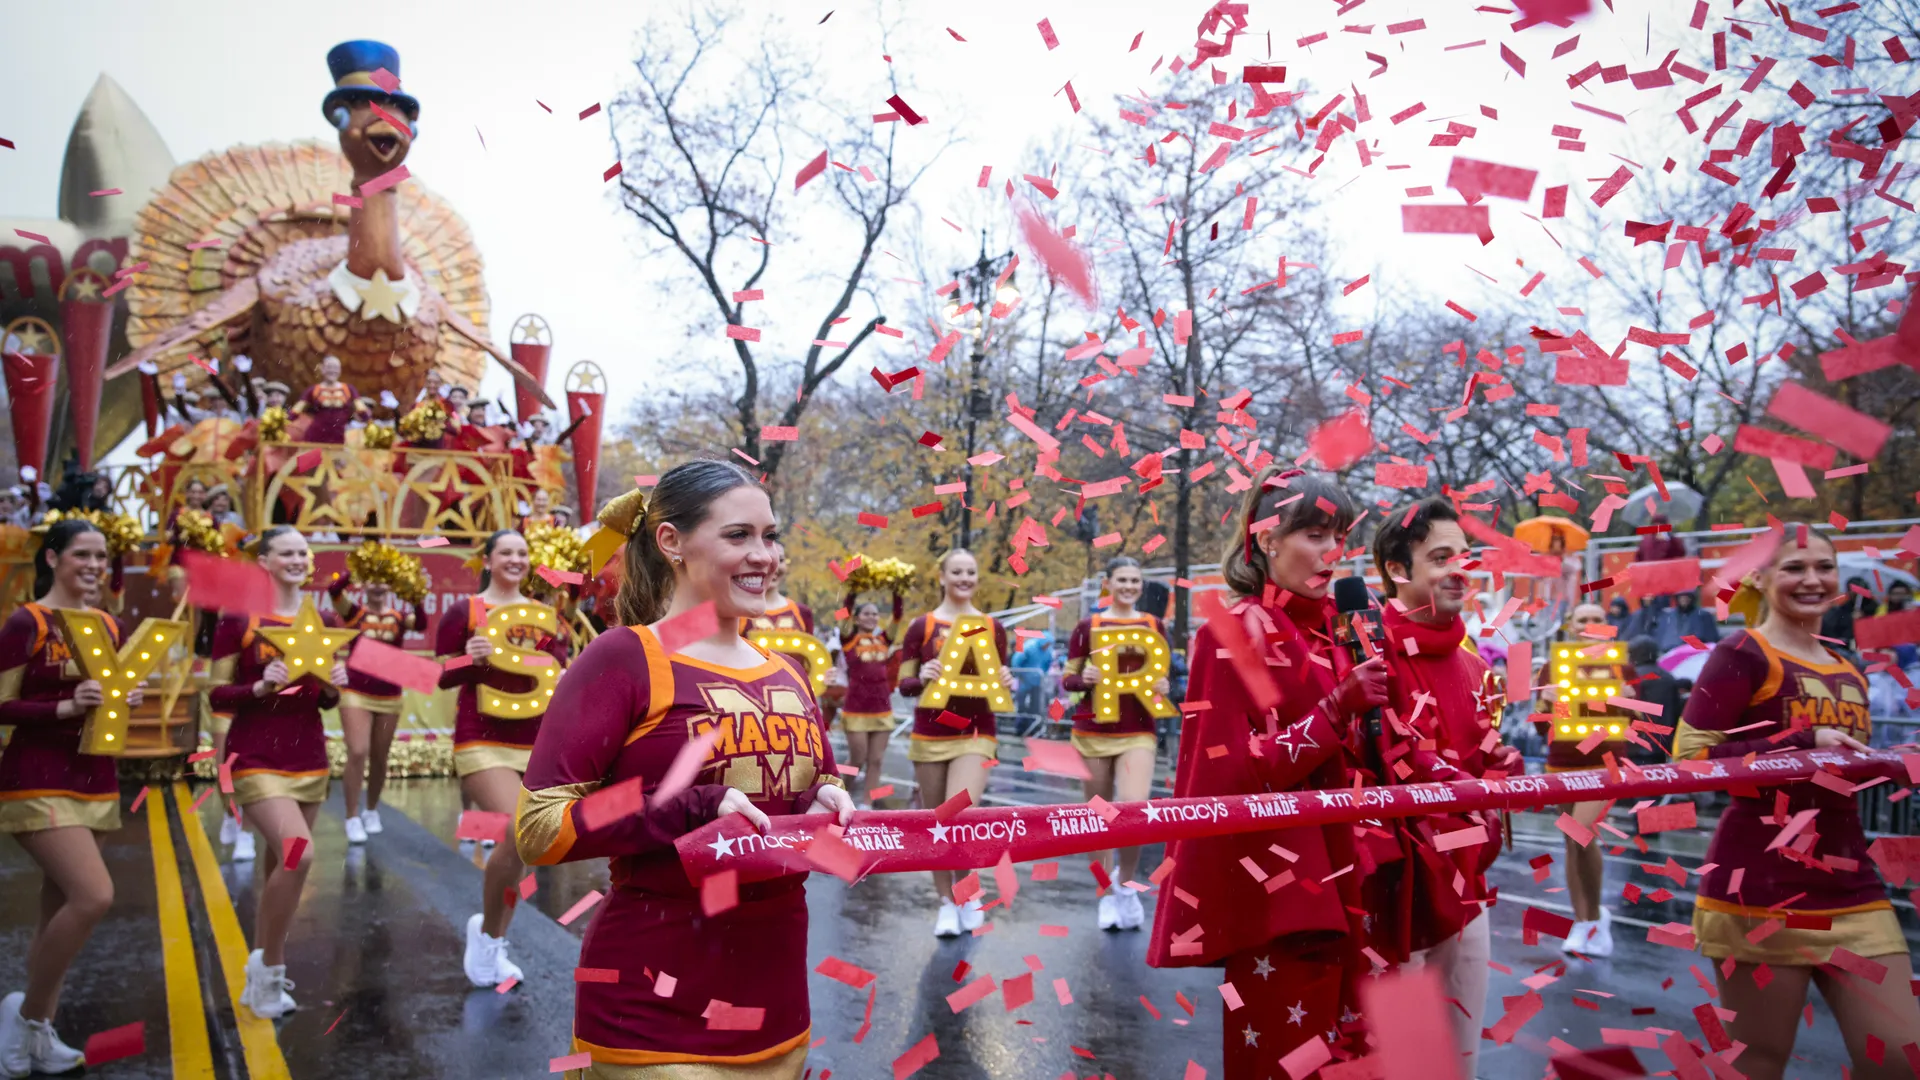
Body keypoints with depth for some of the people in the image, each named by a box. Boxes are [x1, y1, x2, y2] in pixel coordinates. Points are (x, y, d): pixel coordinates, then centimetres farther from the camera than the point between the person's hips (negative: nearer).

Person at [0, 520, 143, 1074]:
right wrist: (66, 706, -24)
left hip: (94, 781, 7)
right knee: (94, 896, -18)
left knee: (59, 910, 11)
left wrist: (127, 697, 1)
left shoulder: (110, 627, 10)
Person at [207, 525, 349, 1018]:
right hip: (257, 758, -5)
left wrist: (333, 686, -6)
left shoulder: (324, 621, 9)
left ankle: (259, 978, 25)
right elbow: (216, 696, -4)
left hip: (309, 758, 5)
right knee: (297, 853, -21)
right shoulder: (239, 618, -4)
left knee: (280, 868, 9)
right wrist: (261, 687, -21)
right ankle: (270, 967, -1)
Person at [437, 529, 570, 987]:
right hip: (483, 741, -5)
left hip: (534, 743, 5)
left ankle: (491, 947, 27)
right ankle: (487, 931, 6)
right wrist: (471, 660, -22)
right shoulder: (464, 612, -1)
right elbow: (442, 676, -3)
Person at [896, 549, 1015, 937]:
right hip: (930, 736, 1)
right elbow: (903, 684, 1)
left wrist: (1007, 683, -9)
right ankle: (946, 902, 23)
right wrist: (922, 678, -20)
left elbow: (999, 680, 14)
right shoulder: (921, 626, 0)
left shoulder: (993, 627, 5)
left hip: (976, 735, -1)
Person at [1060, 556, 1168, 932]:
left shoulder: (1155, 626, 7)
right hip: (1093, 731, 0)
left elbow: (1162, 677, 15)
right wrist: (1083, 679, -17)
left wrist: (1164, 687, -7)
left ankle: (1127, 886, 7)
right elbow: (1067, 678, 4)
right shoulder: (1087, 626, 2)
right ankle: (1105, 896, 23)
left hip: (1138, 733, 0)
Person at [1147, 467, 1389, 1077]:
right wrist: (1336, 710, -20)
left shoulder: (1332, 633, 12)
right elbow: (1236, 775, -15)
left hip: (1331, 880, 7)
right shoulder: (1233, 633, -9)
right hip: (1271, 888, -7)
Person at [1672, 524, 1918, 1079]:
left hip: (1851, 888, 7)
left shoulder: (1848, 673, 16)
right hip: (1761, 889, -7)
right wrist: (1805, 744, -17)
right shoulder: (1742, 654, -7)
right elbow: (1690, 757, -15)